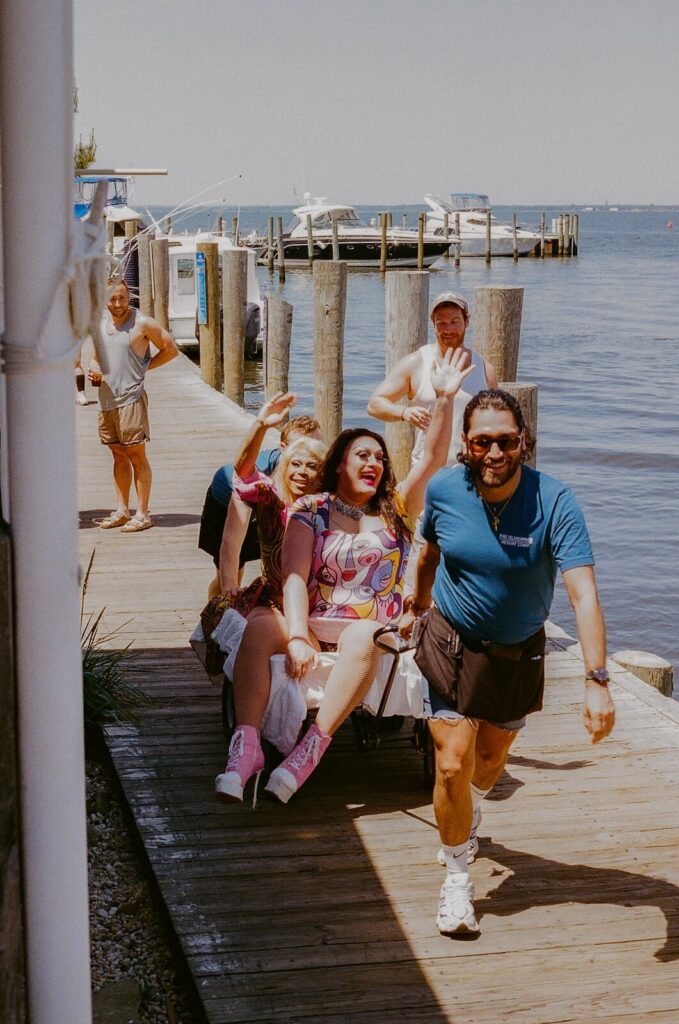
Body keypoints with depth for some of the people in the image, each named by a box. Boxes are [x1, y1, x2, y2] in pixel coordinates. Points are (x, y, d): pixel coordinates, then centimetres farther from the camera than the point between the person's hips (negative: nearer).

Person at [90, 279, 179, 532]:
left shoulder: (142, 323, -6)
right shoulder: (99, 323, 12)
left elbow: (171, 349, -2)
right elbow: (92, 353, 24)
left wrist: (143, 367, -6)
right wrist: (93, 368, 1)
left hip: (131, 399, -6)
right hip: (106, 399, 6)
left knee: (137, 456, -3)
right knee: (119, 456, 12)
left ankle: (142, 514, 0)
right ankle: (122, 511, 18)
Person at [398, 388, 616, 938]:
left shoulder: (554, 502, -25)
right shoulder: (444, 489, -15)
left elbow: (584, 593, -32)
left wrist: (597, 681, -41)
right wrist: (418, 603, 24)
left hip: (519, 654, 0)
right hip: (453, 645, 0)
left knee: (492, 757, 22)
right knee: (452, 765, -9)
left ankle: (469, 816, 57)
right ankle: (457, 877, 14)